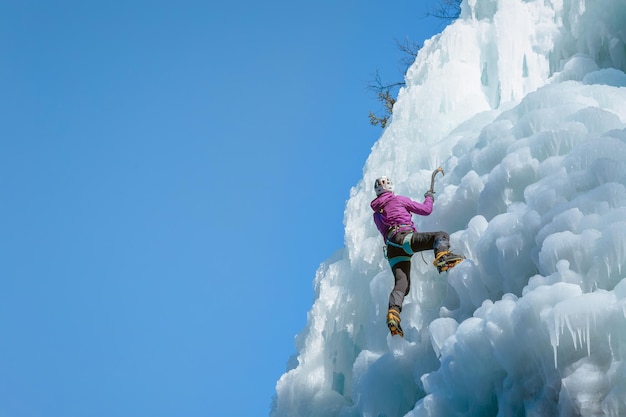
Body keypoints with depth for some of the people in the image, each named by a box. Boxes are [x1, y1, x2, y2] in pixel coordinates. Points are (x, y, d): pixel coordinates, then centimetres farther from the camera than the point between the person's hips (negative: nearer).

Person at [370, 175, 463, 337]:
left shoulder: (376, 214, 31)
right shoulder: (399, 200, 16)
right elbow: (425, 210, 17)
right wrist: (429, 197, 38)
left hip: (391, 248, 5)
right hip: (404, 237, -5)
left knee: (401, 283, -6)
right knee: (441, 236, -9)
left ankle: (393, 312, -30)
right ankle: (442, 256, -43)